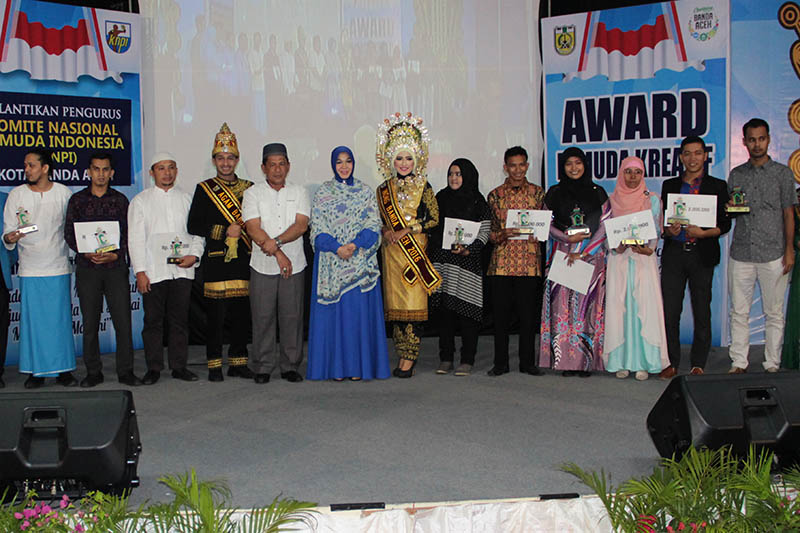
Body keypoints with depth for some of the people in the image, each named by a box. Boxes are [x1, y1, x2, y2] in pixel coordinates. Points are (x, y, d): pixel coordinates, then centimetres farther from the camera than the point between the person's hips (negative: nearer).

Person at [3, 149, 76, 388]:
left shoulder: (63, 193, 4)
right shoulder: (16, 195, 4)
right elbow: (8, 232, 4)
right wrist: (10, 238, -17)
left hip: (58, 267, 0)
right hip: (30, 269, 0)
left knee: (61, 319, 2)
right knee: (32, 319, 0)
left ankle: (63, 370, 11)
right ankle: (36, 371, 10)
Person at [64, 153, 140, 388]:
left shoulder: (120, 200, 9)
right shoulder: (77, 199, 8)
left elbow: (128, 234, 6)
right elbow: (69, 234, 5)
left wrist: (114, 255, -10)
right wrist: (87, 253, -11)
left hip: (116, 266, 0)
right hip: (87, 268, 0)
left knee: (123, 320, -4)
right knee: (90, 322, 3)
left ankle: (125, 371, 3)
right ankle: (93, 372, 13)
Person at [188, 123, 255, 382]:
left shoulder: (249, 188, 13)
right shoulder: (204, 189, 5)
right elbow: (193, 226, -1)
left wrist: (242, 232, -3)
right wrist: (224, 232, -10)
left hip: (243, 261, 3)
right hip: (216, 261, -3)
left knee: (243, 314, 5)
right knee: (216, 315, -2)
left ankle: (238, 362, 16)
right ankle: (214, 365, 7)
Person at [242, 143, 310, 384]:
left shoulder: (298, 192, 10)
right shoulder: (253, 193, 5)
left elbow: (301, 224, -3)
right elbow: (253, 228, -6)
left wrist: (276, 241, -18)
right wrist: (278, 254, -13)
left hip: (294, 265, 1)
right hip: (262, 265, -1)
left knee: (292, 316, 2)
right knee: (263, 317, 0)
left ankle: (290, 366, 13)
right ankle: (262, 367, 10)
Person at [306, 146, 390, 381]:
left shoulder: (365, 191, 8)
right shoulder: (323, 192, 6)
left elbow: (373, 224, 1)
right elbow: (318, 228, 0)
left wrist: (354, 245, -14)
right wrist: (337, 248, -15)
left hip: (360, 260, 1)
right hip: (331, 261, -1)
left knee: (360, 310, 0)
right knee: (334, 311, 0)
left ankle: (358, 365, 6)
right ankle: (336, 366, 5)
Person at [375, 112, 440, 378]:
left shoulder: (423, 187, 3)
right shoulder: (384, 189, 12)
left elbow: (434, 219, -2)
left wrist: (407, 231, -10)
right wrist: (386, 232, -5)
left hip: (416, 251, -3)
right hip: (391, 252, 3)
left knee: (413, 303, -7)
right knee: (396, 303, 3)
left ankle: (409, 358, -4)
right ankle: (404, 354, 10)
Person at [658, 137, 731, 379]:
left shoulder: (717, 186, 7)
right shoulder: (669, 185, 13)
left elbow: (725, 223, 2)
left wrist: (703, 233, -14)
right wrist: (669, 230, -9)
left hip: (702, 255, -1)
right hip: (673, 253, 2)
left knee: (702, 311, 2)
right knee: (669, 311, 0)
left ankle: (698, 364, 12)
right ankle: (671, 363, 10)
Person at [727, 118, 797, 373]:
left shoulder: (783, 173, 4)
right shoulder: (736, 175, 11)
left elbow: (788, 214, 4)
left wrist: (789, 250, -3)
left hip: (773, 254, -2)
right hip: (741, 254, 2)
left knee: (774, 313, 3)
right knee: (739, 312, 3)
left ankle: (772, 365, 11)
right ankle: (738, 363, 10)